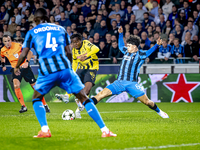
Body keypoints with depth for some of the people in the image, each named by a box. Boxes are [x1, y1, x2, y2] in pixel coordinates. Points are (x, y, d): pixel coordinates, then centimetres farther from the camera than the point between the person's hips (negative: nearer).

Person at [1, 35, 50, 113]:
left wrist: (27, 62, -22)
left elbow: (30, 52, -10)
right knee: (16, 86, -22)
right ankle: (23, 106, -12)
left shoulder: (18, 46, -16)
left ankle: (44, 105, 12)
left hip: (24, 67, -2)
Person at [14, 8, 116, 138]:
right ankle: (105, 130, 0)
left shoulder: (32, 32, 13)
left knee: (36, 98, 22)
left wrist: (17, 67, 27)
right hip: (65, 68, 1)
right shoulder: (60, 29, 17)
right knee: (84, 98, 7)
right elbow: (69, 52, 16)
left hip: (46, 71, -1)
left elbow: (23, 54, 8)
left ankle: (45, 130, 3)